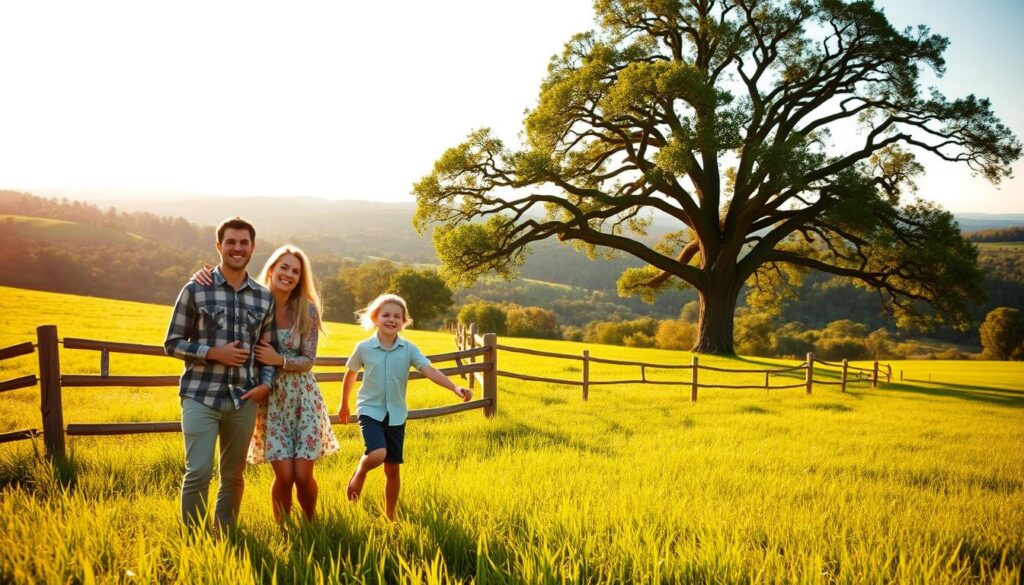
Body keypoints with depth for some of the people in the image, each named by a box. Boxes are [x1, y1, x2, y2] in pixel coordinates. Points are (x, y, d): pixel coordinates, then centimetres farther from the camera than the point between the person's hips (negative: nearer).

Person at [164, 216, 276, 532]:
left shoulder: (264, 298, 8)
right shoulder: (195, 290, -1)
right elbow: (172, 343, 1)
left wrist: (266, 383, -3)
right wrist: (214, 352, -12)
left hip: (243, 400, 3)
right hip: (201, 397, -3)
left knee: (234, 476, 12)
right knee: (198, 473, -9)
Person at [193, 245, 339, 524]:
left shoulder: (307, 310, -5)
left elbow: (308, 360, -4)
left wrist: (278, 359, -20)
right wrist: (202, 277, -17)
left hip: (303, 397, 0)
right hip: (270, 399, 0)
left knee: (303, 476, -1)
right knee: (284, 476, -5)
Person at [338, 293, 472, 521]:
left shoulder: (409, 349, -6)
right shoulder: (364, 348, -7)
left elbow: (429, 371, -17)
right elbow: (350, 375, 9)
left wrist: (455, 388, -33)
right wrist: (344, 405, 19)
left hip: (396, 414, 2)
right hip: (370, 410, -2)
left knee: (392, 468, 8)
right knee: (377, 455, -26)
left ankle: (390, 515, 26)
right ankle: (359, 474, 9)